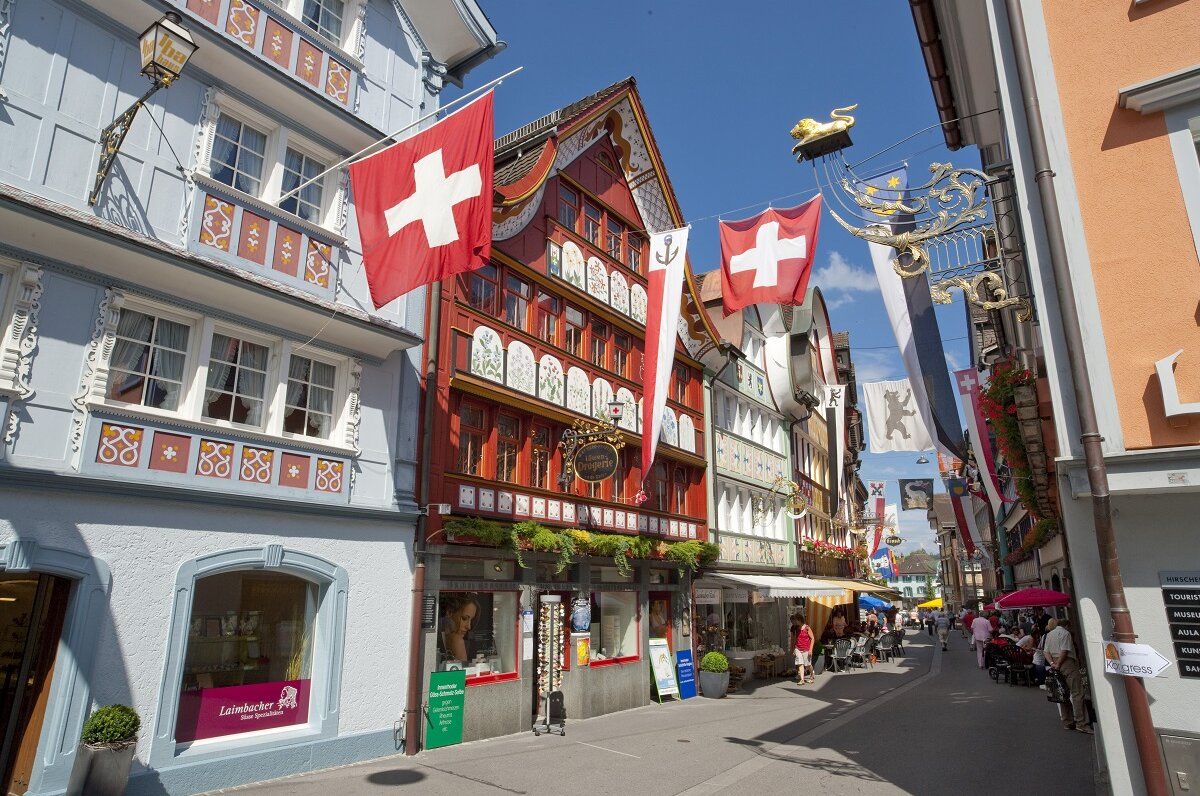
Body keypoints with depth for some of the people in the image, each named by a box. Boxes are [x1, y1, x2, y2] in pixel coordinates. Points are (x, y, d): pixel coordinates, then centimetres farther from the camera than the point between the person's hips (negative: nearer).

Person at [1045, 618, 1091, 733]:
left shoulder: (1049, 634, 20)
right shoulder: (1065, 633, -5)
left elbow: (1046, 652, 12)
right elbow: (1064, 651, -14)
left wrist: (1052, 663, -1)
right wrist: (1058, 665, -10)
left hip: (1057, 665, 8)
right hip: (1068, 664, -8)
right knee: (1077, 693, -7)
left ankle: (1067, 722, 13)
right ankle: (1081, 723, -11)